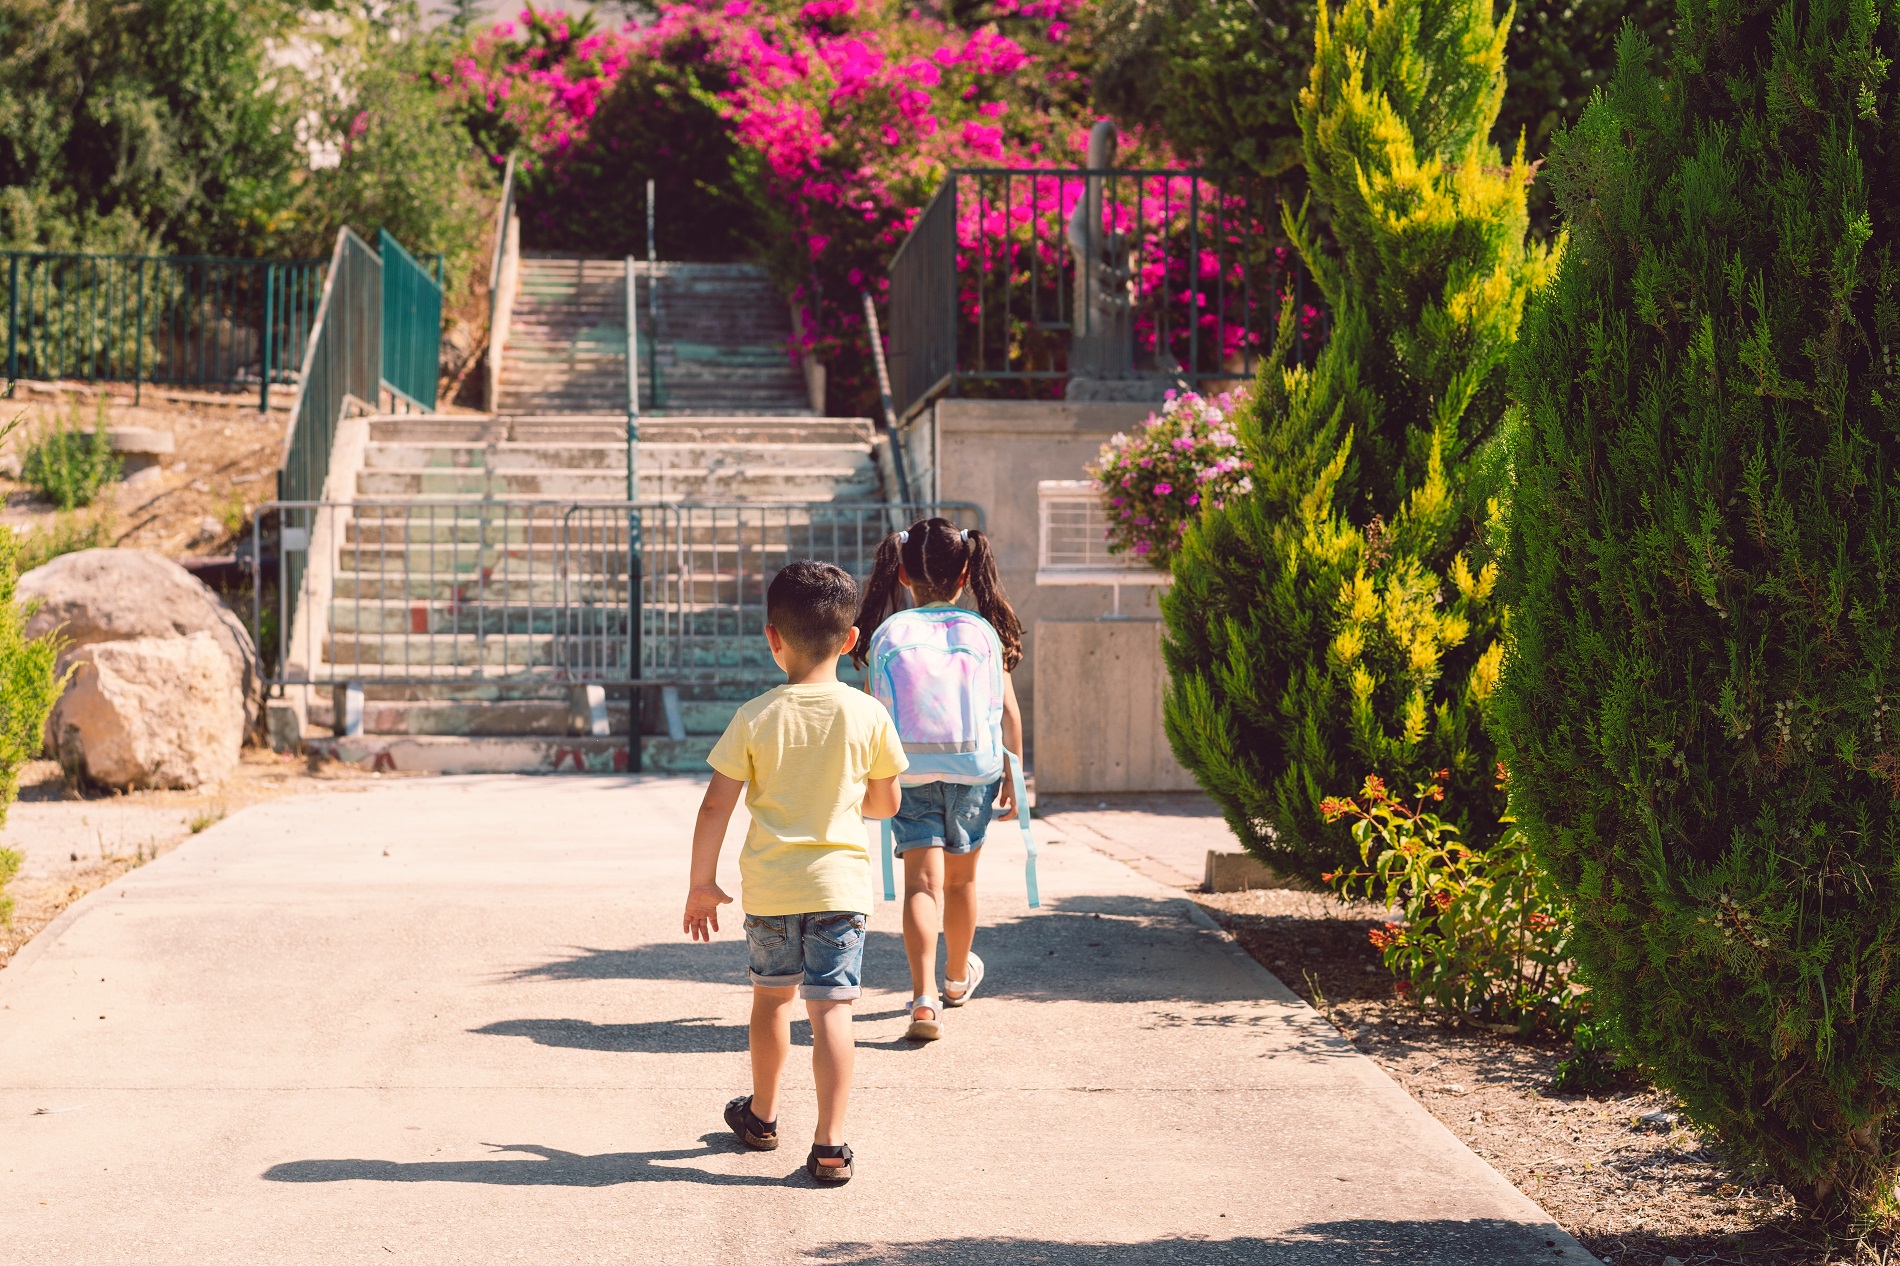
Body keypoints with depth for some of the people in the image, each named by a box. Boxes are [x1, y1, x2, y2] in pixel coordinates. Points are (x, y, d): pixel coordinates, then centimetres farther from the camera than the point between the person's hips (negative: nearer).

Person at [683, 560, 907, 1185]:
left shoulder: (755, 718, -6)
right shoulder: (868, 715, -5)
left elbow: (715, 807, -6)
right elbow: (886, 804, 6)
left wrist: (702, 883, 5)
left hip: (769, 886, 1)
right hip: (840, 882, -1)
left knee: (771, 995, 20)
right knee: (831, 1009, -3)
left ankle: (762, 1115, 38)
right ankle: (829, 1145, -10)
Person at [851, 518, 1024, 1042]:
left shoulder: (887, 635, -3)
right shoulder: (986, 633, -1)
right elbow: (1008, 711, -1)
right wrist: (1012, 777, 9)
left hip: (909, 773, -1)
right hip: (974, 770, 1)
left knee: (923, 881, -4)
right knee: (960, 878, 20)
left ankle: (925, 997, -22)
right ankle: (958, 975, 42)